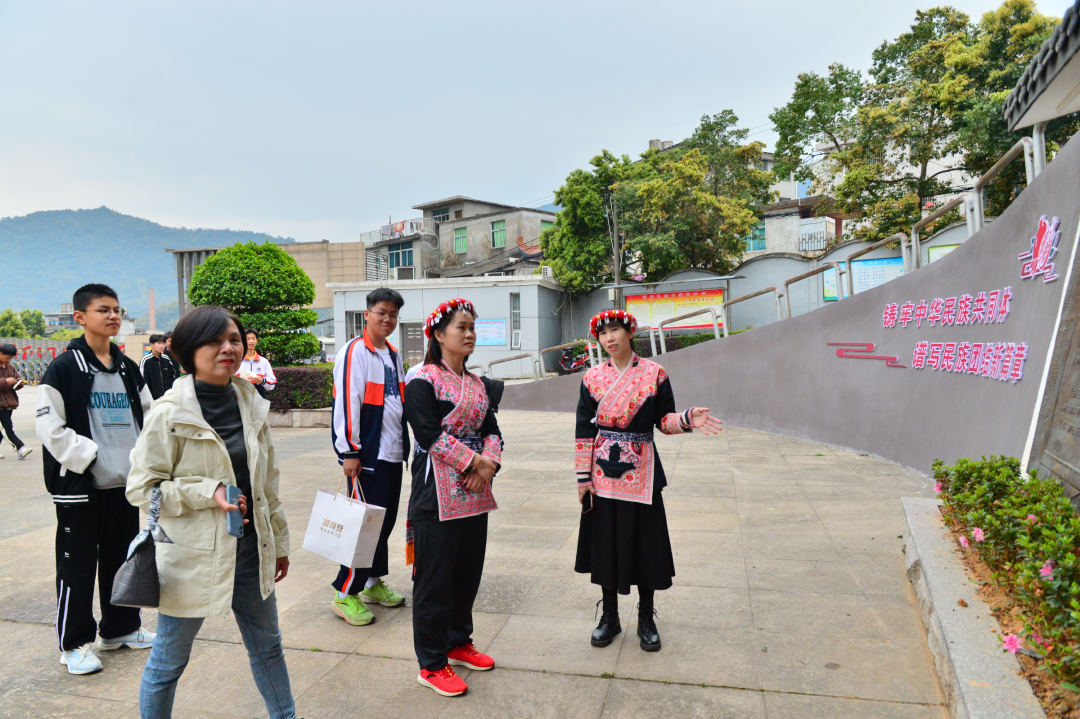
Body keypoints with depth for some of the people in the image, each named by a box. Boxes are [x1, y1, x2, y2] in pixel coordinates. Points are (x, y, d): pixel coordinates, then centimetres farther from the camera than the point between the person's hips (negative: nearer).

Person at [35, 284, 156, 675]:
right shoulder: (64, 368, -8)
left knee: (122, 558, 15)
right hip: (80, 485, -6)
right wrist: (89, 456, -17)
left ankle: (120, 627, 31)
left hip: (125, 482, 6)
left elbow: (150, 417, 16)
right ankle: (74, 643, 18)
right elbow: (49, 428, -12)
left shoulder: (128, 368, 10)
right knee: (77, 565, 2)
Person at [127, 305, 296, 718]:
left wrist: (279, 541, 14)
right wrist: (208, 492, -23)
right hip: (193, 556, -5)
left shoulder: (251, 404, 3)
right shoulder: (169, 414, -14)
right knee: (169, 660, 13)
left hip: (251, 551, 6)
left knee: (267, 646, 21)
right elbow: (141, 488, -11)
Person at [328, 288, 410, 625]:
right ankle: (345, 594, 7)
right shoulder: (354, 351, -10)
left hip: (392, 452, 8)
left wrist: (405, 443, 24)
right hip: (366, 455, -8)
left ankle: (373, 583, 29)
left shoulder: (393, 354, 17)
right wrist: (349, 451, -18)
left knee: (386, 520, 14)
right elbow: (346, 403, -16)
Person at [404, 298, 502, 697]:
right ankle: (432, 664, 17)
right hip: (438, 495, -7)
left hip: (475, 493, 7)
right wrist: (473, 460, -15)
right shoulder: (422, 383, -9)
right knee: (434, 578, 2)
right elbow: (431, 436, -17)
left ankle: (459, 642, 36)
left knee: (469, 571, 17)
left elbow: (491, 429, 9)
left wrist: (489, 462, -10)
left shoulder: (480, 385, 13)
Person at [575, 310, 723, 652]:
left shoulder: (654, 373, -1)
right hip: (603, 472, 1)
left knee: (645, 543, 5)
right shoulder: (592, 377, 2)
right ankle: (610, 617, 26)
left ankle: (646, 619, 24)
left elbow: (664, 421, 1)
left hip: (640, 472, -1)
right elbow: (583, 431, 1)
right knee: (605, 542, 8)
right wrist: (583, 475, -2)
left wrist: (688, 419, -20)